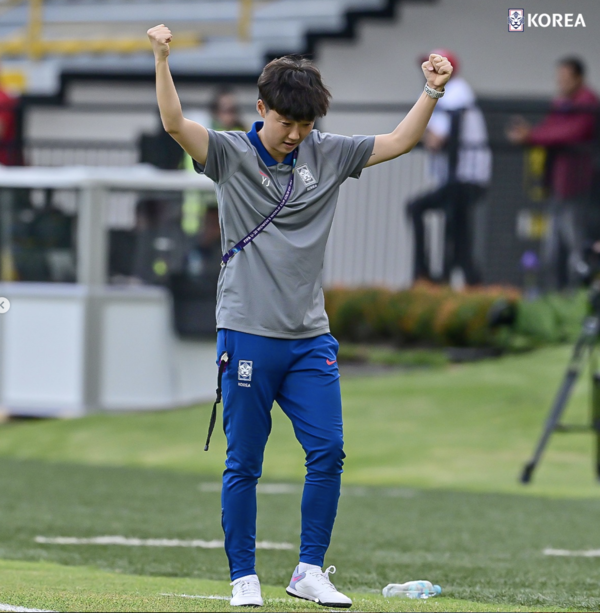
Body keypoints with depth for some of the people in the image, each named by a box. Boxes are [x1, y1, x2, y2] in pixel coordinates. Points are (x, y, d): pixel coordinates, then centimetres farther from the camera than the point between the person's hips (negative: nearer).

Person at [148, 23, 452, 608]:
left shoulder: (327, 154, 7)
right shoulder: (230, 154, -3)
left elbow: (398, 142, 9)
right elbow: (175, 124, -19)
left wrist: (433, 91, -4)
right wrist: (161, 59, -33)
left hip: (310, 337, 4)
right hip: (247, 335, -4)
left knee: (327, 451, -4)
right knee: (244, 463, 0)